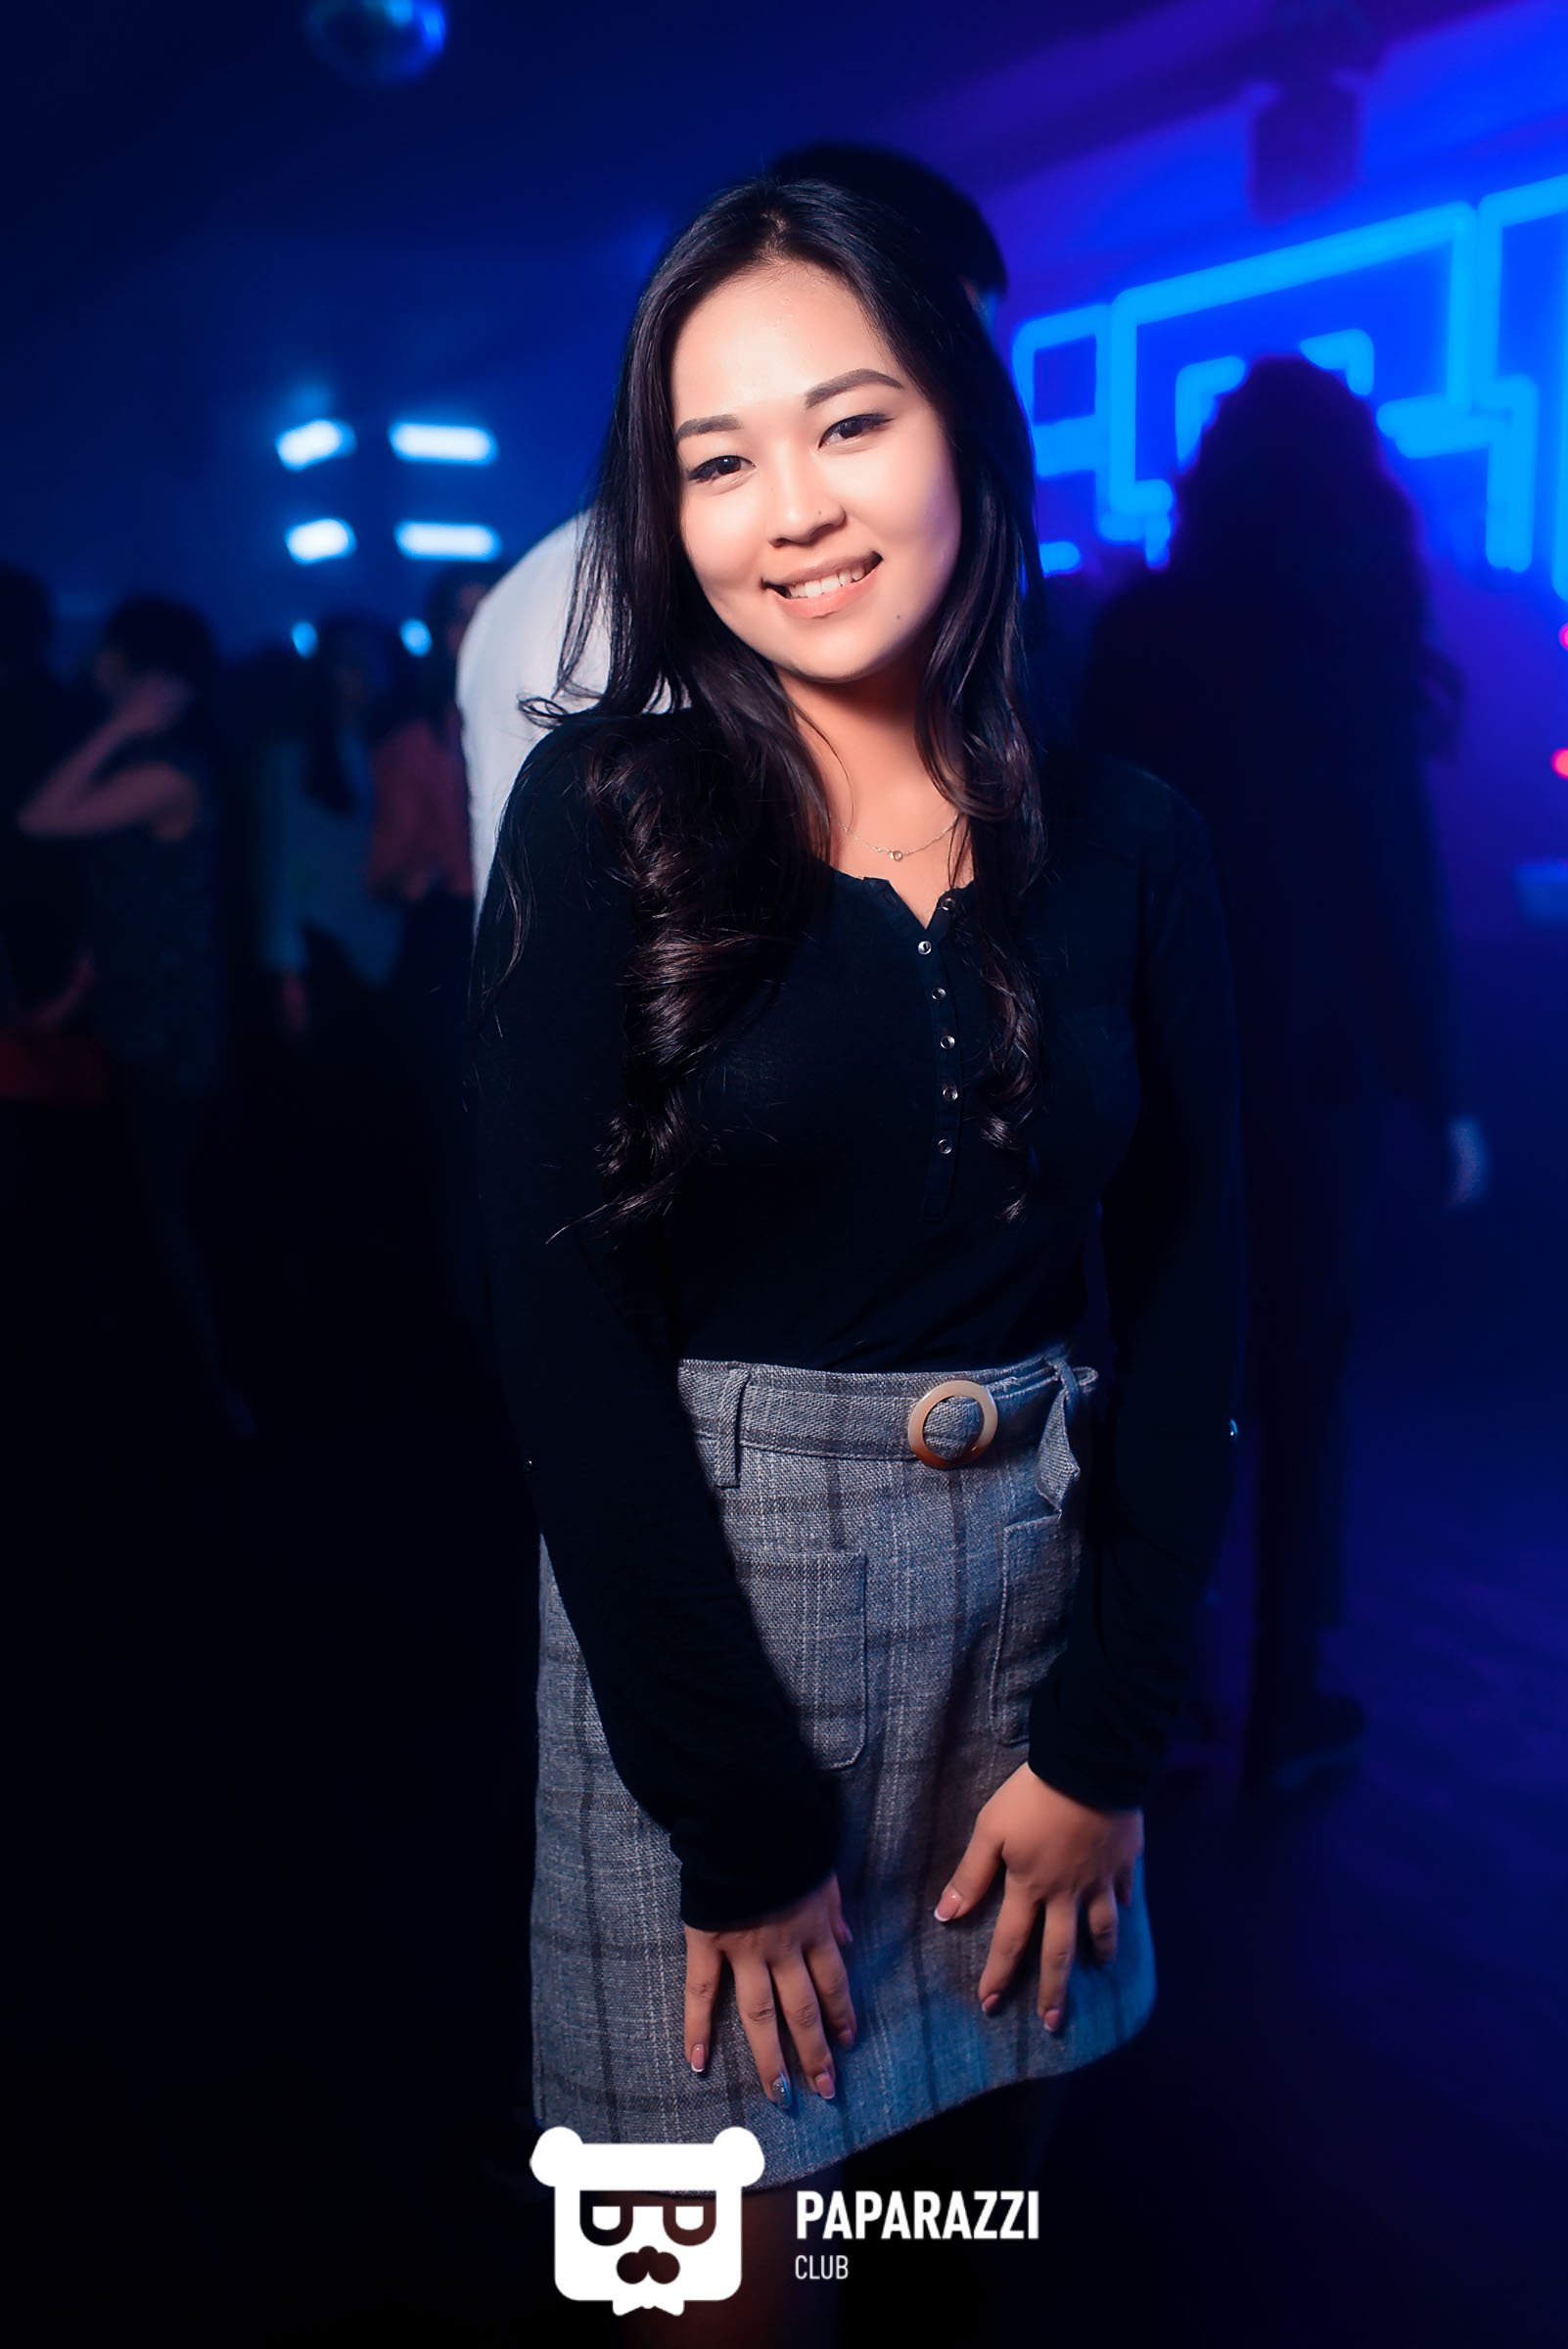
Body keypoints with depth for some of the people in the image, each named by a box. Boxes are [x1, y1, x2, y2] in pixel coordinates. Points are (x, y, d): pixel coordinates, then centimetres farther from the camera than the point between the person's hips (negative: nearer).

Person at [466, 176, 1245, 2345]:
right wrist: (741, 1816, -12)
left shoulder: (1127, 845, 0)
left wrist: (1108, 1742, -3)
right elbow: (569, 1325, -12)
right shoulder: (607, 813, -8)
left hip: (1046, 1583, 3)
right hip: (704, 1606, -3)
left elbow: (1187, 1299, 2)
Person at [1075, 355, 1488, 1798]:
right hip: (1305, 1056, -3)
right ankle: (1284, 1712, 15)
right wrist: (1441, 1086, -6)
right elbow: (1396, 877, -12)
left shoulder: (1134, 628, 2)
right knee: (1300, 1381, 8)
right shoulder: (1341, 638, -10)